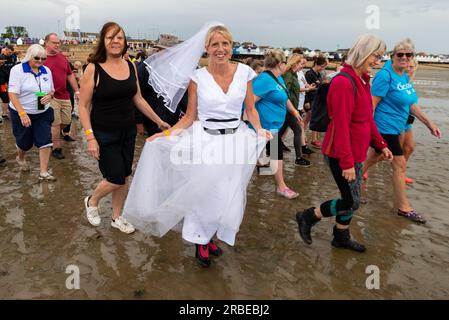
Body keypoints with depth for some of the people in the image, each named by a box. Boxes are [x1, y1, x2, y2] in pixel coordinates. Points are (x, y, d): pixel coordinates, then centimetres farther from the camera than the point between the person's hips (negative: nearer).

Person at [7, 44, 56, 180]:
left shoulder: (46, 71, 3)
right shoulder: (17, 70, -11)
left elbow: (52, 90, 13)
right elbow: (12, 94, -18)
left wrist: (49, 96, -13)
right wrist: (22, 114, -28)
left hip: (43, 113, 3)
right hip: (21, 113, -3)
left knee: (45, 141, -8)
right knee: (25, 142, 12)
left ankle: (43, 172, -1)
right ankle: (20, 158, 46)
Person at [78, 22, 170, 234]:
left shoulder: (130, 66, 3)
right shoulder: (93, 68, -12)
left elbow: (138, 99, 11)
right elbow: (83, 105, -10)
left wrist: (159, 122, 10)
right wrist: (90, 137, -17)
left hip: (128, 132, 5)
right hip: (104, 134, -5)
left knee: (124, 177, 12)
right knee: (116, 179, -3)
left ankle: (117, 217, 33)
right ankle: (92, 201, 30)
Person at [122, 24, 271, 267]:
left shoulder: (244, 72, 1)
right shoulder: (197, 77, -4)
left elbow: (251, 109, 8)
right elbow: (189, 117, 1)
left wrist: (259, 129, -9)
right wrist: (166, 134, -11)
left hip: (235, 141, 2)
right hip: (205, 141, -2)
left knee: (229, 194, 8)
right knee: (203, 192, 1)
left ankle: (209, 237, 34)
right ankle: (201, 242, 28)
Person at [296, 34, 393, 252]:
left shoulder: (362, 81, 10)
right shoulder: (344, 82, -21)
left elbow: (368, 119, 18)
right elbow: (341, 126, -24)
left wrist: (381, 144, 17)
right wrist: (347, 162, -24)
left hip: (355, 152, 9)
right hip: (341, 154, -9)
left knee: (352, 199, 17)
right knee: (352, 202, -2)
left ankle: (341, 237, 35)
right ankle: (307, 217, 15)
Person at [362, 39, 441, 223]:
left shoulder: (405, 77, 11)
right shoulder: (385, 75, -16)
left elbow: (411, 104, 16)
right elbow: (372, 104, -19)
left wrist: (429, 123, 13)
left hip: (395, 128, 8)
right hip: (385, 127, -8)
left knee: (373, 158, 18)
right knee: (400, 164, -2)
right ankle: (403, 208, 9)